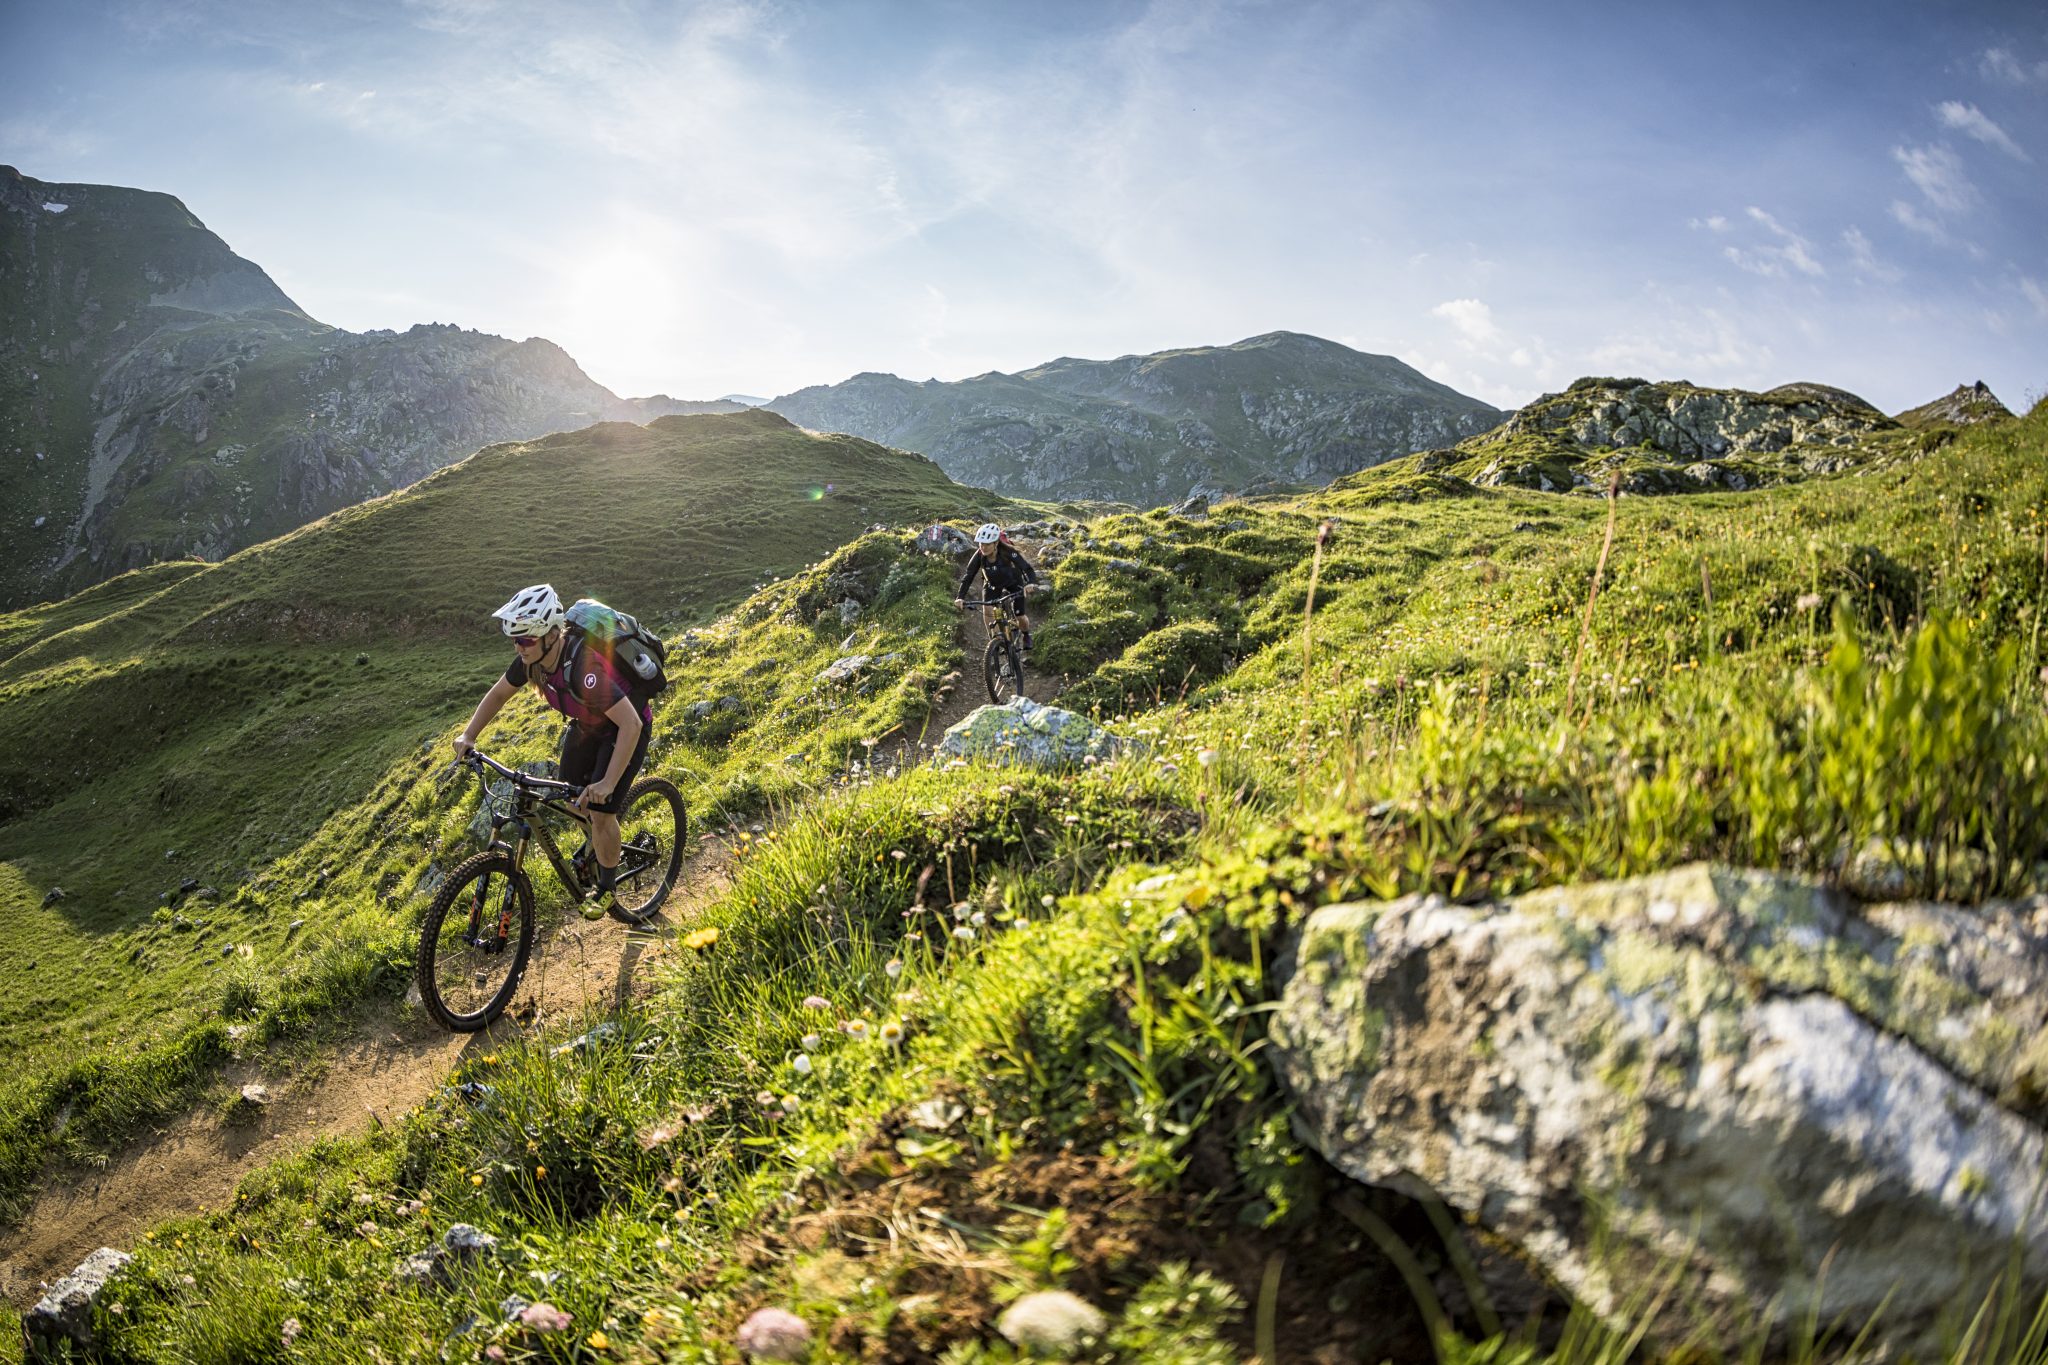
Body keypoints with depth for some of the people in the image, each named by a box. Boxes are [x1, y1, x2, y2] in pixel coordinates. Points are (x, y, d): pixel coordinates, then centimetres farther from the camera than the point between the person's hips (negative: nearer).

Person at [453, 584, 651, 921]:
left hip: (624, 728, -7)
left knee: (600, 811, -10)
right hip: (586, 726, 8)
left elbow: (631, 723, -44)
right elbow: (498, 694, 1)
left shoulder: (583, 667, -41)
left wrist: (607, 783, -46)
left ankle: (606, 887, 12)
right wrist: (468, 735, -11)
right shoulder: (533, 657, -18)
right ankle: (600, 844, 44)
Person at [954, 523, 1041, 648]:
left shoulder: (1007, 551, -36)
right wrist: (960, 597, -41)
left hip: (1013, 583, -2)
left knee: (1020, 617, -6)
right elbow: (968, 577, -27)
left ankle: (1027, 635, 28)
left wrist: (1032, 583, -62)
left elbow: (1027, 568, -42)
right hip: (993, 584, 2)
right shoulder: (979, 556, -28)